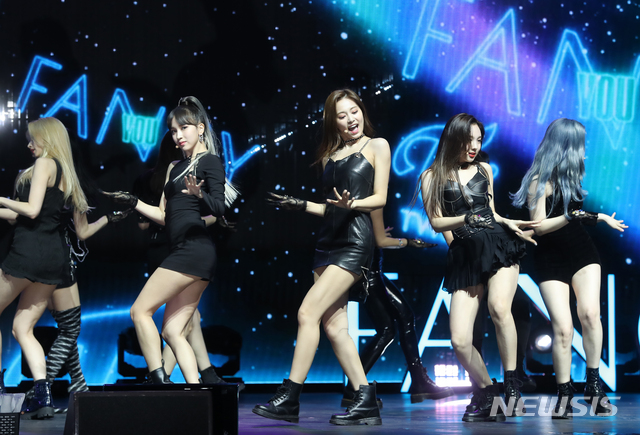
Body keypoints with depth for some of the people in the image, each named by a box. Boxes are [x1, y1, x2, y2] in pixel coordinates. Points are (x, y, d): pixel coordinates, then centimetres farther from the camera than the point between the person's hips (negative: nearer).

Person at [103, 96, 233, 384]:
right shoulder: (175, 168, 23)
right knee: (173, 331, 2)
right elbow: (164, 216, 24)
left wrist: (199, 194, -32)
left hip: (194, 249, -8)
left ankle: (158, 380, -9)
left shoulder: (210, 161, -1)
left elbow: (219, 208, -13)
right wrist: (132, 201, 20)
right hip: (186, 254, 8)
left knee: (140, 310, -8)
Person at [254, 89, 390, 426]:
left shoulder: (377, 146, 4)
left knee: (308, 312, -14)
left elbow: (380, 198, -2)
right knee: (334, 325, -1)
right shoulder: (330, 155, 20)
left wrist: (351, 204, -19)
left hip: (355, 240, -7)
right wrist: (300, 206, 14)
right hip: (328, 241, 7)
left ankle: (289, 399, -10)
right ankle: (366, 403, 3)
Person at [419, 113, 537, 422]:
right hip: (465, 255, -1)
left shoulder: (484, 169, 17)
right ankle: (485, 390, 15)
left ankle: (512, 385, -16)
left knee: (499, 306, -30)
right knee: (460, 340, -12)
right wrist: (467, 219, -12)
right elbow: (436, 222, 3)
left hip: (498, 244, 1)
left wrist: (508, 222, 8)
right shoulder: (432, 176, 7)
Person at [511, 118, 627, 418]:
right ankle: (564, 394, 3)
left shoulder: (569, 175, 12)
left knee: (589, 312, -19)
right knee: (562, 327, -11)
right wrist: (570, 217, -26)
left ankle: (593, 385, -11)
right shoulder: (540, 181, -9)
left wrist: (602, 217, 29)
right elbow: (539, 226, -15)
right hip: (551, 260, -5)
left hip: (582, 252, 5)